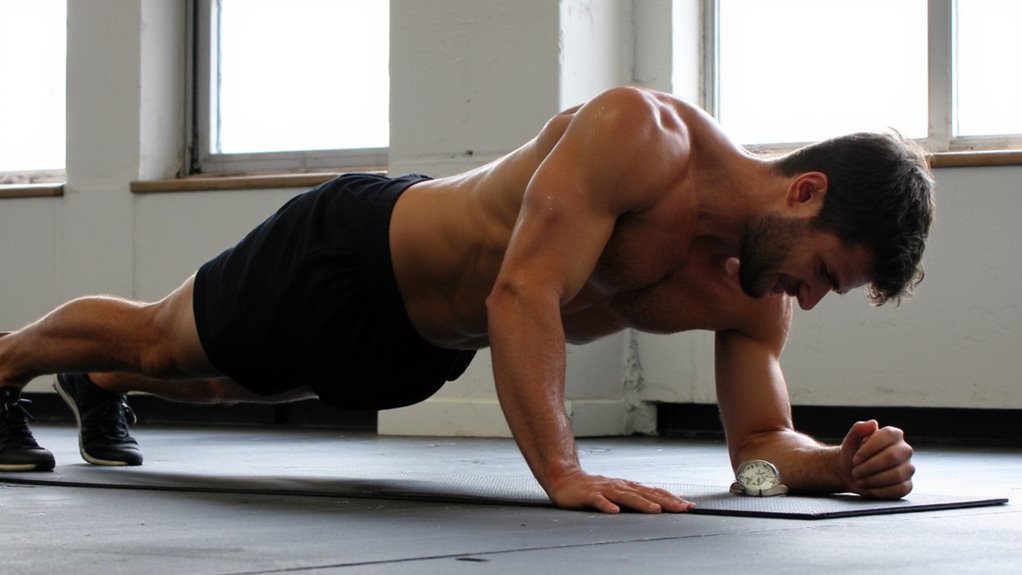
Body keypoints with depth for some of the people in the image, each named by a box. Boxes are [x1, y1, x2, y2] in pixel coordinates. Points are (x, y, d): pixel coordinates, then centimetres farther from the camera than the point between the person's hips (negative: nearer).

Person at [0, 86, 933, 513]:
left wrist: (842, 464, -33)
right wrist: (561, 471, -53)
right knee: (160, 343, 18)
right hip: (350, 256, -7)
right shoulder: (636, 132, -39)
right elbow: (523, 295, -45)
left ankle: (97, 387, 62)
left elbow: (759, 442, -12)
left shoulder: (753, 295, -18)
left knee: (223, 385, 33)